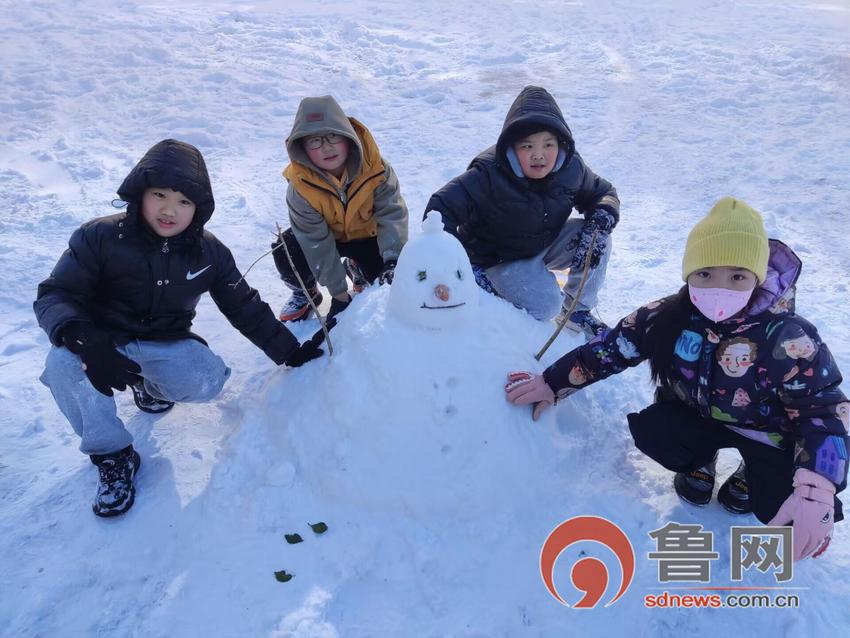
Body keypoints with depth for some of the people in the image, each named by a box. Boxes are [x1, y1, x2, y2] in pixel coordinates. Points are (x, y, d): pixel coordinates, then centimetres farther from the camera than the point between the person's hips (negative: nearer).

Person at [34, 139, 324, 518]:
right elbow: (54, 296, -18)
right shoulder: (100, 238, -17)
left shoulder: (209, 253, -8)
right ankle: (112, 453, -11)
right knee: (64, 363, -33)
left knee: (208, 381, -26)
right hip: (103, 342, -2)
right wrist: (86, 343, -39)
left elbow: (246, 308, 1)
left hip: (166, 345, 2)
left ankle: (149, 385, 12)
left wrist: (290, 352, -2)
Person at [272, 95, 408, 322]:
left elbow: (392, 213, -30)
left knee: (391, 274, -19)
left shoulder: (375, 169, -29)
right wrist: (339, 293, -26)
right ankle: (305, 292, 8)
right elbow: (317, 244, -27)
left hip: (367, 235, 1)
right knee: (287, 254, -27)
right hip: (325, 234, -1)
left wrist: (393, 257, -48)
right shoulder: (301, 185, -30)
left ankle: (357, 269, 19)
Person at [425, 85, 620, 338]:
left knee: (598, 238, -19)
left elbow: (604, 192, 2)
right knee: (545, 306, -28)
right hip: (503, 259, -5)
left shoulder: (570, 167, -14)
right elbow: (440, 208, -32)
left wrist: (599, 222, -24)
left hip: (548, 243, 6)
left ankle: (578, 312, 2)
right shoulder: (489, 175, -30)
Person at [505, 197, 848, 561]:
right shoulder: (667, 317, -21)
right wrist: (550, 383, -12)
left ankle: (750, 476, 16)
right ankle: (699, 462, 11)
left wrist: (816, 495, -38)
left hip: (768, 428, -2)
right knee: (649, 432, -25)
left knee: (779, 509, -23)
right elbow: (609, 349, -10)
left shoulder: (786, 337, -29)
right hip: (696, 416, 3)